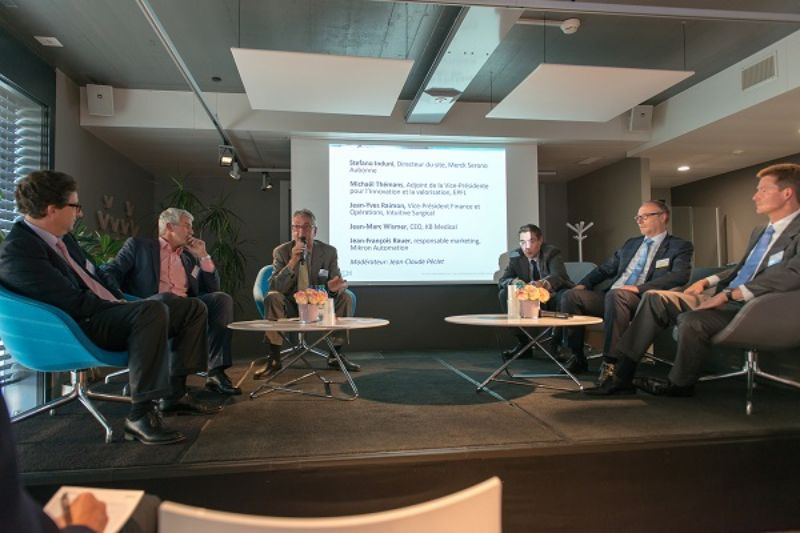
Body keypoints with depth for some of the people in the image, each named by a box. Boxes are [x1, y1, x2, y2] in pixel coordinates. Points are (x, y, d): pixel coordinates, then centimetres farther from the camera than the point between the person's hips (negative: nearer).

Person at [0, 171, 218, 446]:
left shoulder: (62, 238, 13)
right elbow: (74, 302, -22)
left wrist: (121, 303, 6)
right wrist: (117, 307, -8)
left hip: (107, 312, 10)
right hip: (80, 329, -10)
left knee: (193, 308, 6)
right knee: (153, 310, -37)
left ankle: (174, 394, 6)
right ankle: (140, 415, -33)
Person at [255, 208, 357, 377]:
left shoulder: (329, 251, -4)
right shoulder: (281, 252, -7)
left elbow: (337, 283, -5)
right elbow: (275, 287, -17)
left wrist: (335, 286, -32)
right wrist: (292, 262, -31)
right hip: (291, 307, -2)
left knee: (345, 297, -21)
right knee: (272, 297, -31)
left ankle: (335, 355, -9)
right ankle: (274, 359, -22)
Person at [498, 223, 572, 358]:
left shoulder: (552, 253, -17)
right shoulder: (515, 256, -5)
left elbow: (557, 276, -35)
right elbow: (503, 280, -9)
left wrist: (542, 284, -60)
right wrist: (514, 282, -35)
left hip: (553, 298, -4)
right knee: (504, 294, -18)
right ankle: (523, 343, -8)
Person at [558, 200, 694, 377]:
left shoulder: (680, 247, 7)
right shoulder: (631, 244, 27)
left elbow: (680, 275, -11)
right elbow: (605, 269, 26)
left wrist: (639, 287, -22)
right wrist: (583, 284, 6)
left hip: (643, 301, -6)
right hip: (610, 297, 7)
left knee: (616, 295, -38)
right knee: (570, 295, -14)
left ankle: (610, 362, -33)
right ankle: (576, 357, -10)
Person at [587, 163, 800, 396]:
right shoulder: (760, 231, 22)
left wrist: (731, 294, -27)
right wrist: (707, 281, 12)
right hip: (724, 297, 9)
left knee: (691, 320, -34)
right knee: (654, 298, -7)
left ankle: (680, 384, -5)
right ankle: (622, 375, -10)